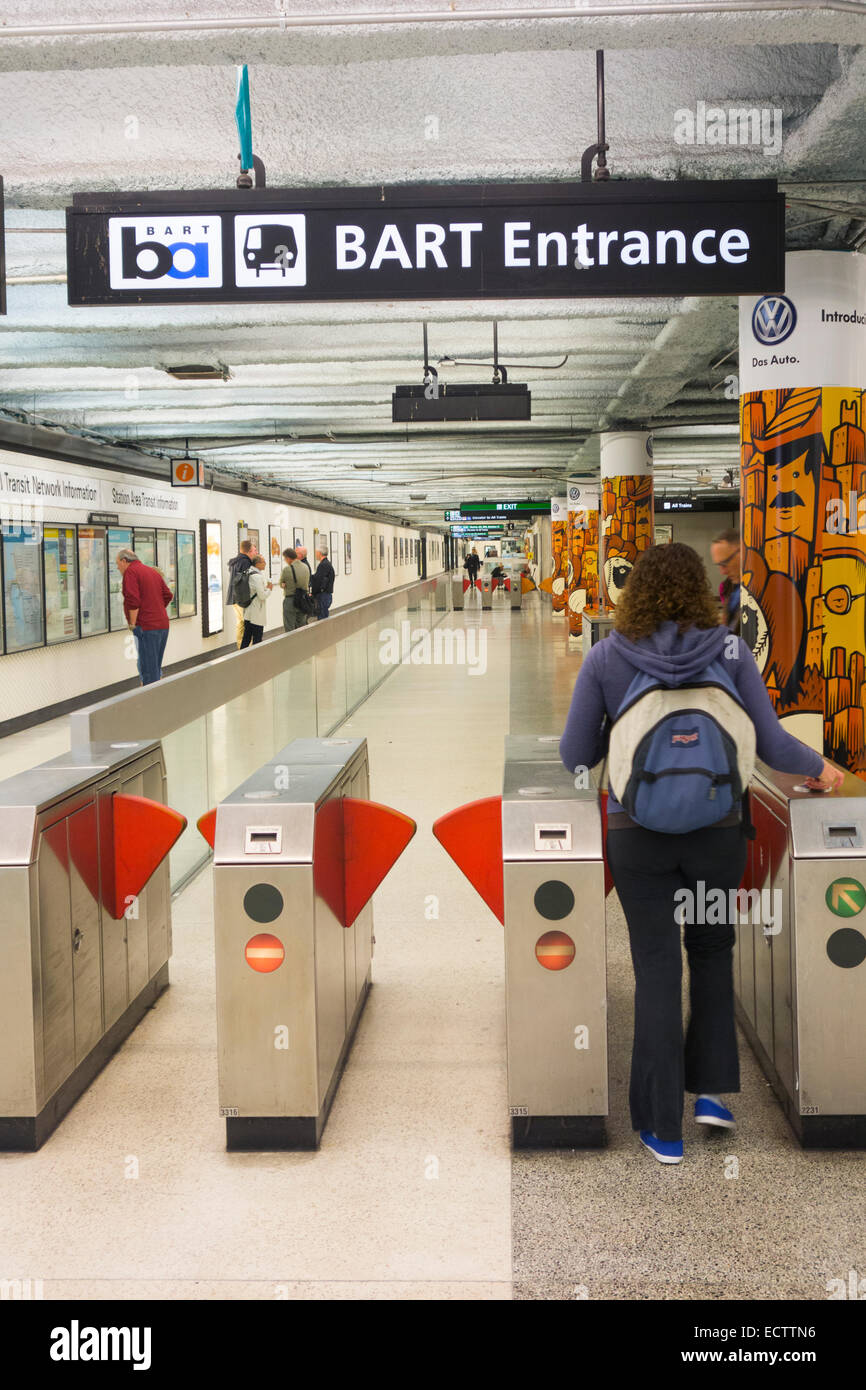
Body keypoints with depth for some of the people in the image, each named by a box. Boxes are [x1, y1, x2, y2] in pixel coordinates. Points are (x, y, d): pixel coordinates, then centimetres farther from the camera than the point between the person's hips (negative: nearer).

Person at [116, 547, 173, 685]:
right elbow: (168, 595, 18)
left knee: (147, 670, -6)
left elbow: (133, 601, -17)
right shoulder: (153, 572, 19)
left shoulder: (130, 572, -7)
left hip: (146, 627, -9)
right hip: (163, 625, 9)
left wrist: (132, 624, -10)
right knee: (156, 668, 16)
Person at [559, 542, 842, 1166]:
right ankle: (709, 1088, 25)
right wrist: (819, 768, 17)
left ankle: (664, 1128, 13)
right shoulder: (731, 652, -5)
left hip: (637, 833, 0)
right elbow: (771, 744, -3)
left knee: (656, 969, 7)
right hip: (717, 829, 1)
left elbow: (576, 755, -1)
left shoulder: (605, 659, -5)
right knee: (713, 950, 23)